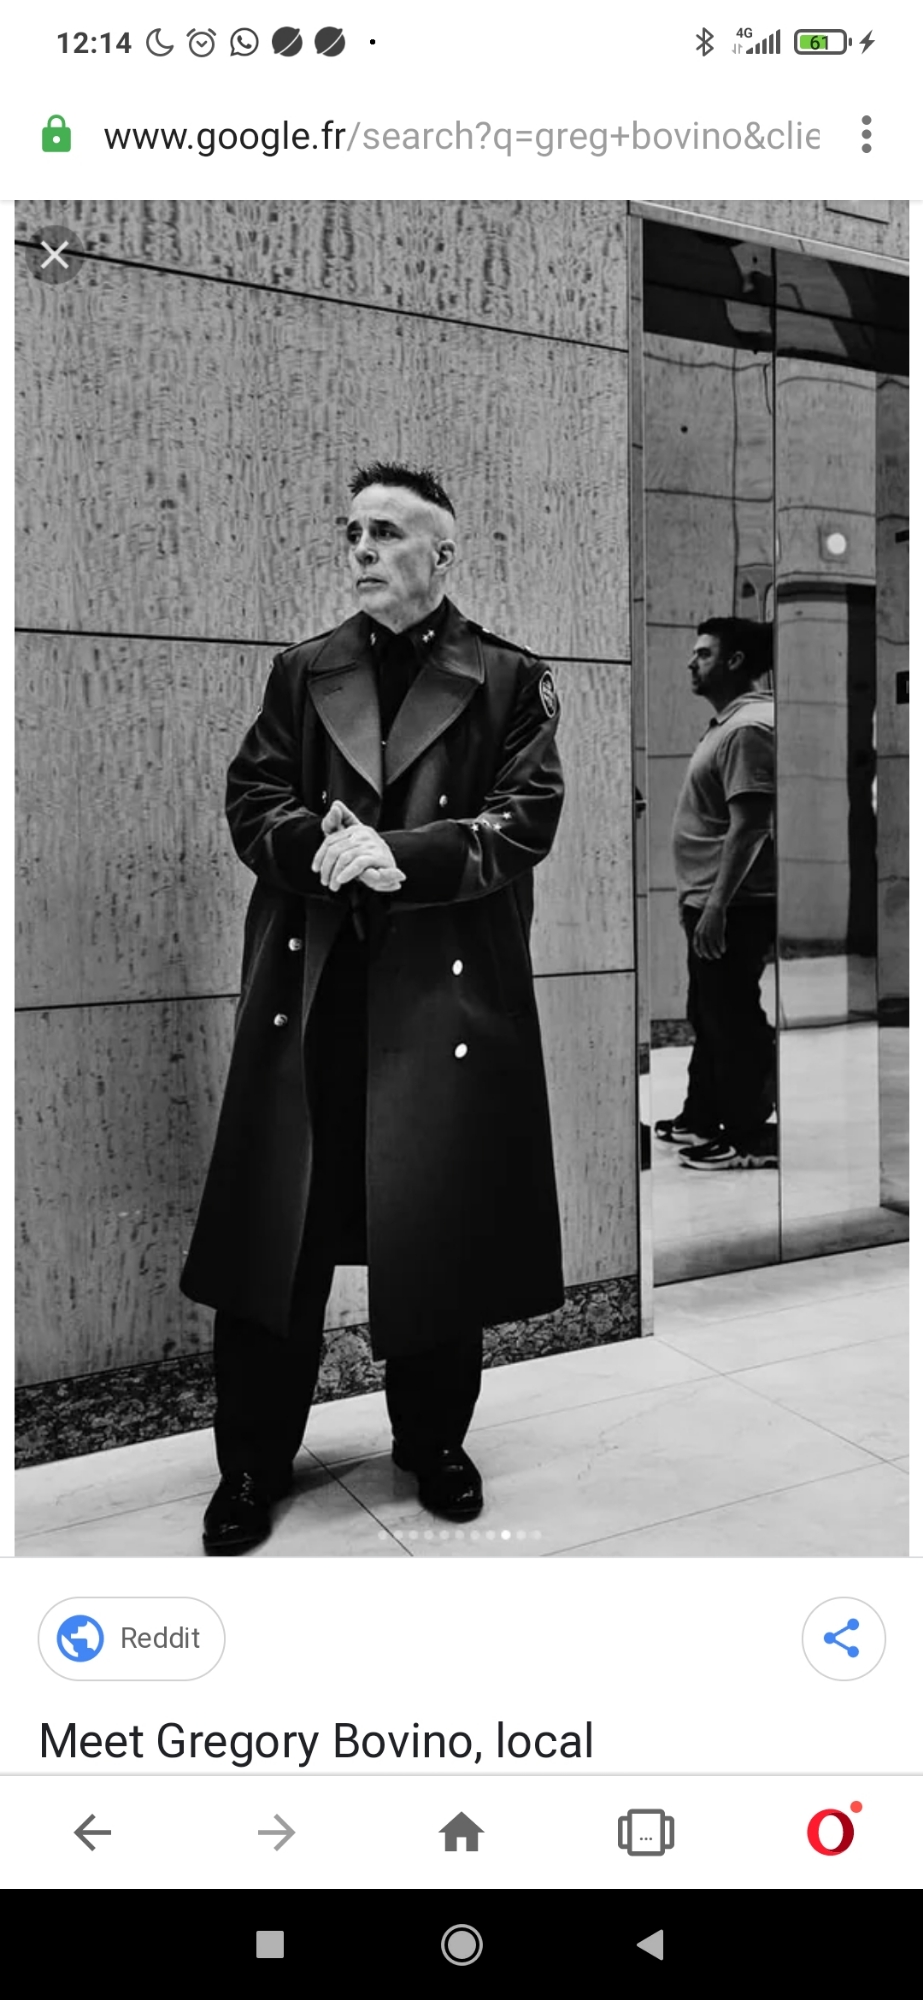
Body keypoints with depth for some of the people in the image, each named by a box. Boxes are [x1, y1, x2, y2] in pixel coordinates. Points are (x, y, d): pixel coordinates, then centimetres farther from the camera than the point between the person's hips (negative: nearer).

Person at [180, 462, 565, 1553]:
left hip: (450, 988, -2)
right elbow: (252, 798, 9)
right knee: (275, 1223, 2)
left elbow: (527, 819, -3)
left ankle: (434, 1438, 26)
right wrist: (317, 842, -13)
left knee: (442, 1223, 5)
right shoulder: (301, 673, 15)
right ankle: (253, 1461, 16)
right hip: (307, 985, 2)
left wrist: (405, 856, -17)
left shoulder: (510, 680, 6)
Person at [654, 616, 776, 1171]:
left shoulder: (749, 728, -17)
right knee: (708, 1016, 18)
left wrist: (717, 905, -26)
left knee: (733, 1020, -3)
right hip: (711, 900, 11)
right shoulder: (729, 722, 16)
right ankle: (703, 1117, 31)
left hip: (734, 906, -11)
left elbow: (749, 825, -24)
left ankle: (750, 1136, 6)